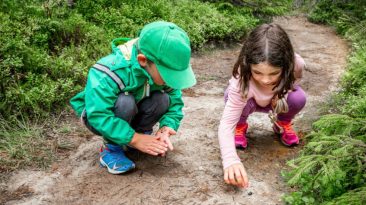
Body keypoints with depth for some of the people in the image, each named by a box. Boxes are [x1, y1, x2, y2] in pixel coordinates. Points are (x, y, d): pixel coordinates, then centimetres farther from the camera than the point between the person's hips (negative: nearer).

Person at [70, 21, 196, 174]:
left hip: (132, 114, 4)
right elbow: (98, 115, -40)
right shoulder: (110, 72, -38)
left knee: (163, 99, -24)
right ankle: (111, 148, -14)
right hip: (98, 115, -4)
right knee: (125, 102, -36)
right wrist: (134, 138, -40)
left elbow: (175, 101, -14)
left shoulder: (163, 68, -21)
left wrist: (167, 126, -33)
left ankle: (141, 131, 1)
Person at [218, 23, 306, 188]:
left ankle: (282, 125, 6)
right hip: (250, 100, -2)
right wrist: (230, 160, -61)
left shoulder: (296, 64, -34)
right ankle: (240, 127, 0)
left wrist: (283, 94, -29)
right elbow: (226, 124, -44)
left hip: (277, 101, 3)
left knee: (298, 98, -29)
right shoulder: (242, 82, -42)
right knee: (236, 99, -36)